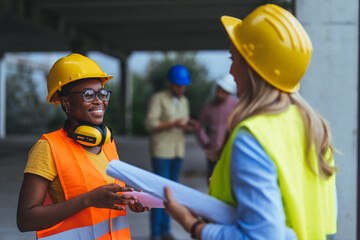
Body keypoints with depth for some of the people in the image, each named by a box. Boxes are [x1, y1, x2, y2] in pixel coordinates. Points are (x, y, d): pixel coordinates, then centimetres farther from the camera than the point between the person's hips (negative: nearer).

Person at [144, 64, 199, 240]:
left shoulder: (184, 101, 17)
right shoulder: (158, 99, -4)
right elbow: (150, 124, -12)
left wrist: (190, 126, -3)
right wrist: (174, 123, -20)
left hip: (178, 152, 6)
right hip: (161, 151, -6)